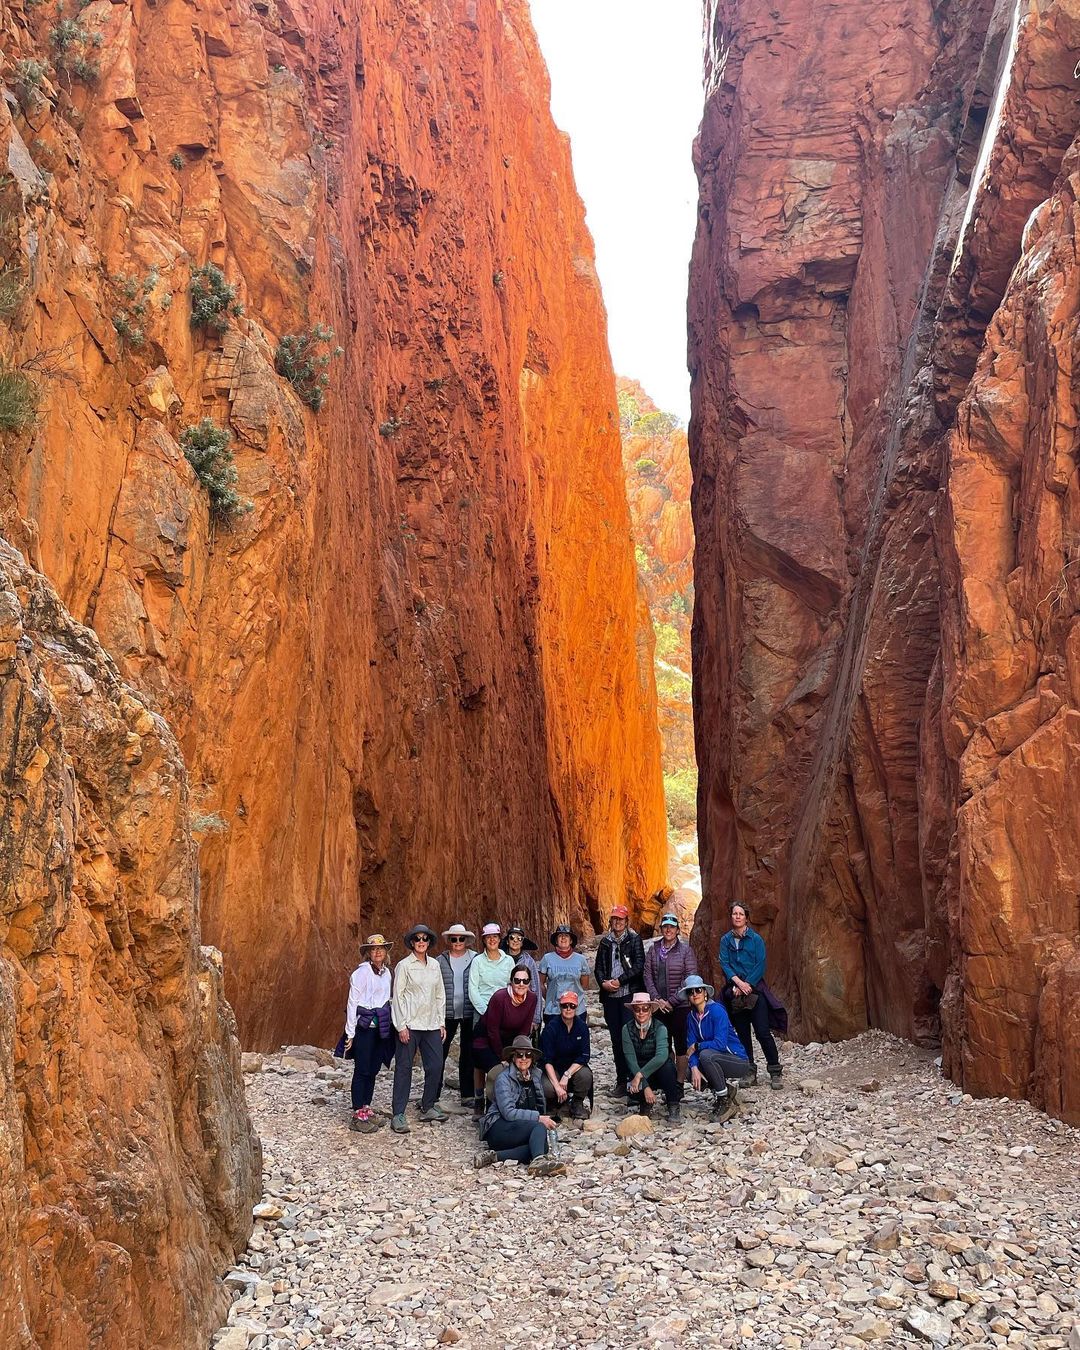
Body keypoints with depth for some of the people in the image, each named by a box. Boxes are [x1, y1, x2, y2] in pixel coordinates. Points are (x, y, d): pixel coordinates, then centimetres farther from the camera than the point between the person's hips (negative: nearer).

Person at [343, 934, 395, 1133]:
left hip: (381, 1028, 7)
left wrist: (388, 1024, 9)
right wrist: (350, 1033, -11)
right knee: (362, 1070, -2)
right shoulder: (361, 973, -11)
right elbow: (353, 1002, -10)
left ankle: (366, 1109, 21)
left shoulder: (386, 972, 10)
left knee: (373, 1070, 11)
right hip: (364, 1027, -6)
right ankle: (357, 1115, 4)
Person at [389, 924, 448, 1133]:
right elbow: (397, 996, -6)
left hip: (431, 1025, 5)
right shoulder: (404, 965, -4)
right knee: (404, 1068, -1)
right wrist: (401, 1026, -11)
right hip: (410, 1025, -5)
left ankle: (428, 1107, 21)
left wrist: (442, 1022, 11)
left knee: (436, 1066, 5)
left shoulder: (435, 965, 11)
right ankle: (398, 1115, 5)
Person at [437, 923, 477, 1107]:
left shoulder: (475, 959, 3)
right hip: (447, 1013, 0)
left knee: (468, 1054, 7)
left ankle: (467, 1095, 16)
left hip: (469, 1013, 0)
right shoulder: (441, 960, 3)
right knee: (440, 1052, 1)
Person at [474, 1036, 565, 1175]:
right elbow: (508, 1112, -19)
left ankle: (495, 1155, -33)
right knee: (539, 1127, -31)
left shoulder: (535, 1074, 12)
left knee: (543, 1146, -29)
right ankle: (538, 1161, -55)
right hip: (498, 1127, -6)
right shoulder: (504, 1078, -8)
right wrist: (538, 1118, -22)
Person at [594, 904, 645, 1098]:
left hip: (630, 994, -4)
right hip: (610, 996, 4)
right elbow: (599, 967, 13)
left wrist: (619, 980, -13)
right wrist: (603, 982, -6)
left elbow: (639, 966, -7)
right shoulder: (605, 942, 14)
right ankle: (621, 1081, 13)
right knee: (616, 1039, 7)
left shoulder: (634, 940, 2)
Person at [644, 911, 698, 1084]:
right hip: (659, 1005, 3)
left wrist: (671, 1001, -11)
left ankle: (680, 1082, 9)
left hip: (680, 1006, -3)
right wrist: (657, 999, -7)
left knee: (680, 1044, 1)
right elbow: (648, 976, 5)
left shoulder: (686, 949, -3)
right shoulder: (653, 949, 7)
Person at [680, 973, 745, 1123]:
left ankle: (727, 1102, -15)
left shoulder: (716, 1011, -18)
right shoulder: (691, 1017, 2)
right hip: (718, 1059, 7)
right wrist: (695, 1068, -22)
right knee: (691, 1074, -14)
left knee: (706, 1055, -31)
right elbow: (691, 1046, -4)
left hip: (738, 1060, -7)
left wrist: (697, 1046, -15)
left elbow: (720, 1044, -27)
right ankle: (728, 1087, 9)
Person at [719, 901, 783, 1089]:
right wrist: (738, 982, -14)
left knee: (763, 1031, -8)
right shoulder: (726, 940, 9)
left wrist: (747, 984, -12)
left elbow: (760, 965, -4)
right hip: (735, 991, 3)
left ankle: (775, 1072, -1)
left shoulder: (756, 939, 1)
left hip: (755, 988, -3)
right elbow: (724, 964, 0)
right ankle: (749, 1073, 14)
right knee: (743, 1033, 5)